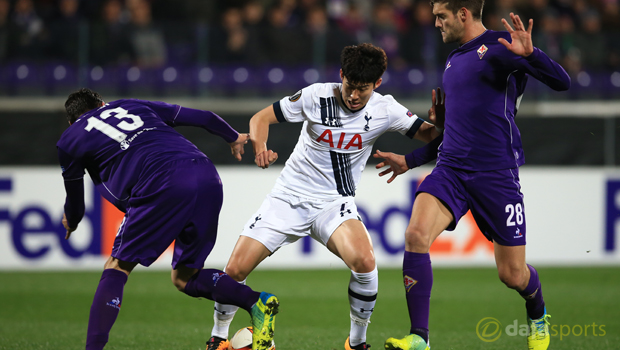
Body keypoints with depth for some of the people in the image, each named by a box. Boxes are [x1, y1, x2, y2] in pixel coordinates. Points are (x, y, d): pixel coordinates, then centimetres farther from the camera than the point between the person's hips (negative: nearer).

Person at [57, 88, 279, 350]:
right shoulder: (134, 106, 31)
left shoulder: (70, 140, 20)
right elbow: (203, 117, 32)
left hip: (164, 187, -5)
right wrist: (233, 138, 51)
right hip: (208, 178, 5)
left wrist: (71, 223, 54)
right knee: (184, 278, 18)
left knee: (117, 269, 9)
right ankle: (257, 302, -1)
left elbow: (74, 206, 31)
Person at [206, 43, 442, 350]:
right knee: (235, 269, -10)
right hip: (289, 197, 0)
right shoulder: (316, 97, -11)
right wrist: (260, 147, -25)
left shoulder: (384, 110, -8)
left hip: (334, 204, 0)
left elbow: (429, 134, -7)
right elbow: (261, 118, -5)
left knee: (364, 261, -30)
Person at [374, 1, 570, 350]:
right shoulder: (454, 61, 19)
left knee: (513, 274, 1)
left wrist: (529, 54, -34)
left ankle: (538, 316, 37)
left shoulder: (499, 47, -5)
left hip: (496, 173, -6)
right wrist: (410, 160, 31)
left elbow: (561, 82, -17)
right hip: (451, 170, 6)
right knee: (416, 234, -21)